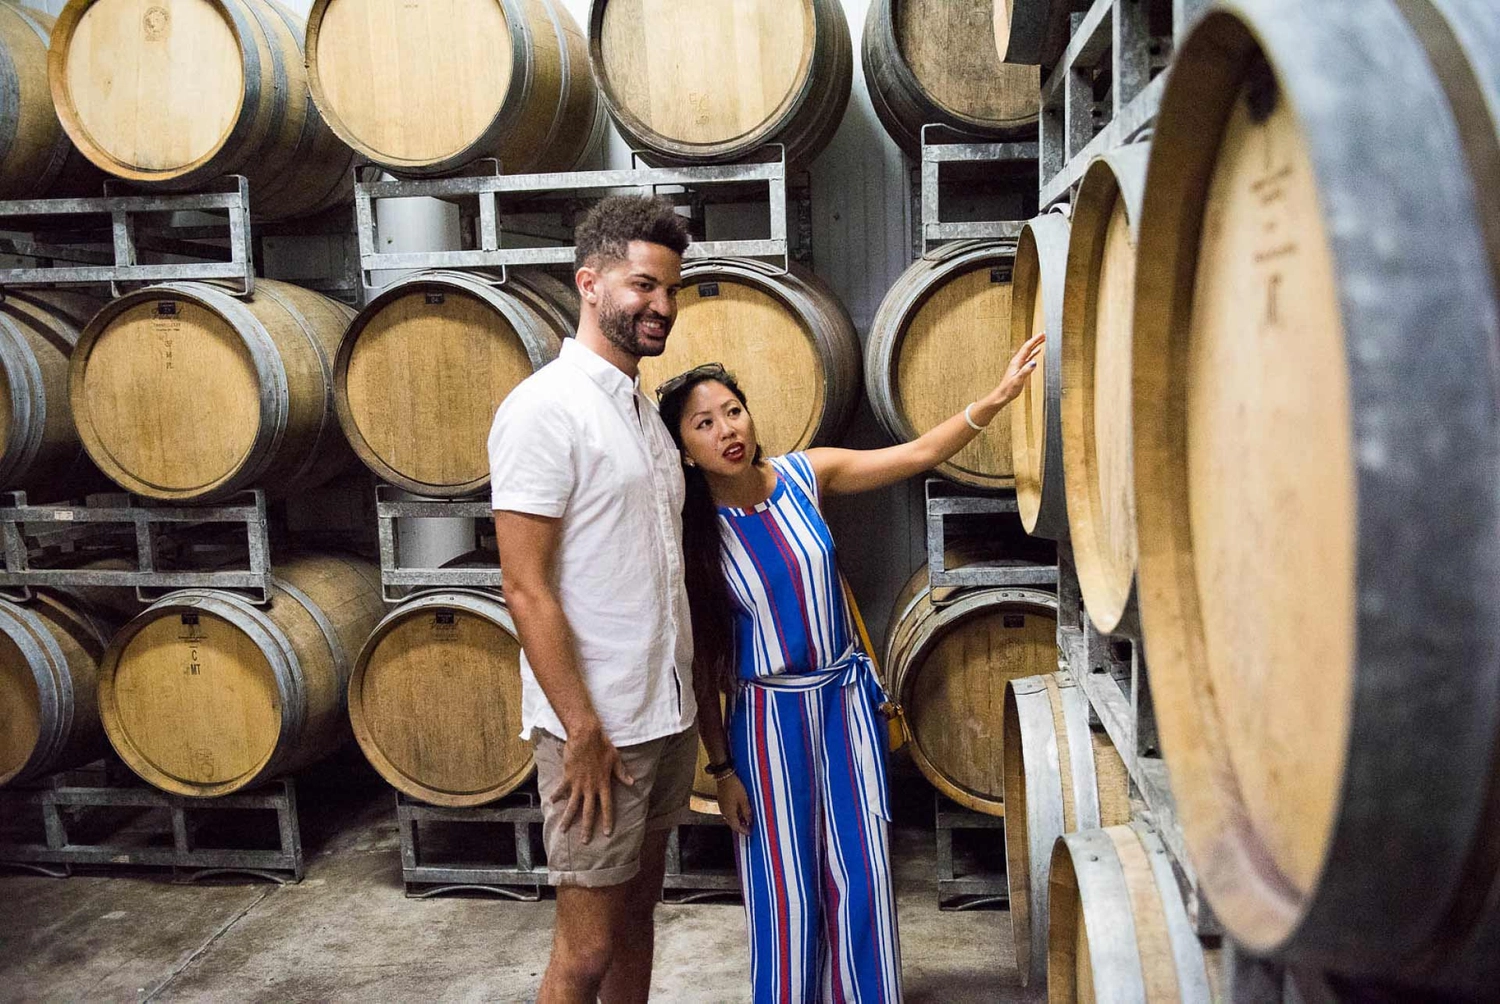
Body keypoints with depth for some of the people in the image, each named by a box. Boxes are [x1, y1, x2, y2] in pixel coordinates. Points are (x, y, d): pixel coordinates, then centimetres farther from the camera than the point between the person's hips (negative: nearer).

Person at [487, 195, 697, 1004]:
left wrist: (687, 702, 13)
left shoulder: (643, 411, 12)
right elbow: (526, 588, -17)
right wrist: (582, 731, -18)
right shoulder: (545, 408, -14)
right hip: (597, 725, -8)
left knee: (638, 910, 19)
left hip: (667, 716, 8)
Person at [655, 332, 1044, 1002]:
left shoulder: (805, 476, -5)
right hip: (767, 714, -3)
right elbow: (699, 661, -7)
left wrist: (999, 396, -20)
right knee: (786, 896, 6)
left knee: (863, 879, 9)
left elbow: (920, 454, -7)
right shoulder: (690, 530, -11)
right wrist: (721, 768, -6)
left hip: (846, 697, 3)